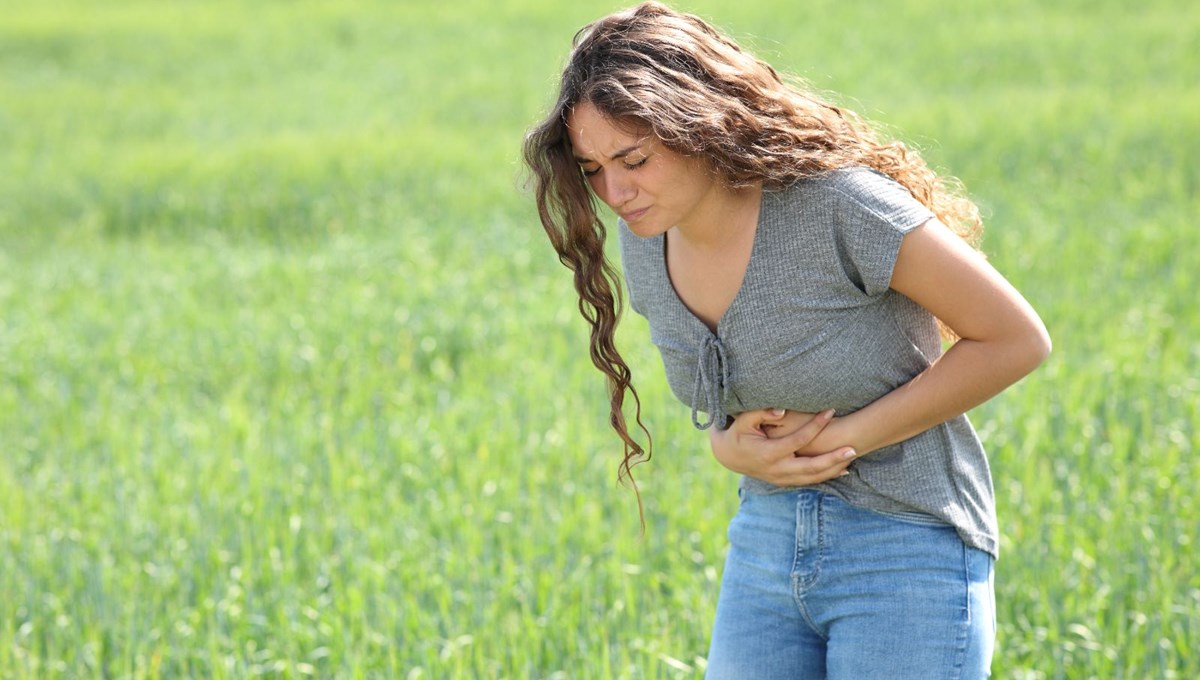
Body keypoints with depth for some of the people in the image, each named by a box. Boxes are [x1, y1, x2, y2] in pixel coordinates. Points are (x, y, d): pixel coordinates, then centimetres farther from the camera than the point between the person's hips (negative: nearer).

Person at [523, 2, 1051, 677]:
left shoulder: (838, 205, -21)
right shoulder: (648, 245, -1)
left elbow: (1016, 339, -15)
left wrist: (846, 437, -16)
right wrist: (728, 445, -6)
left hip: (907, 548, -6)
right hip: (768, 540, 6)